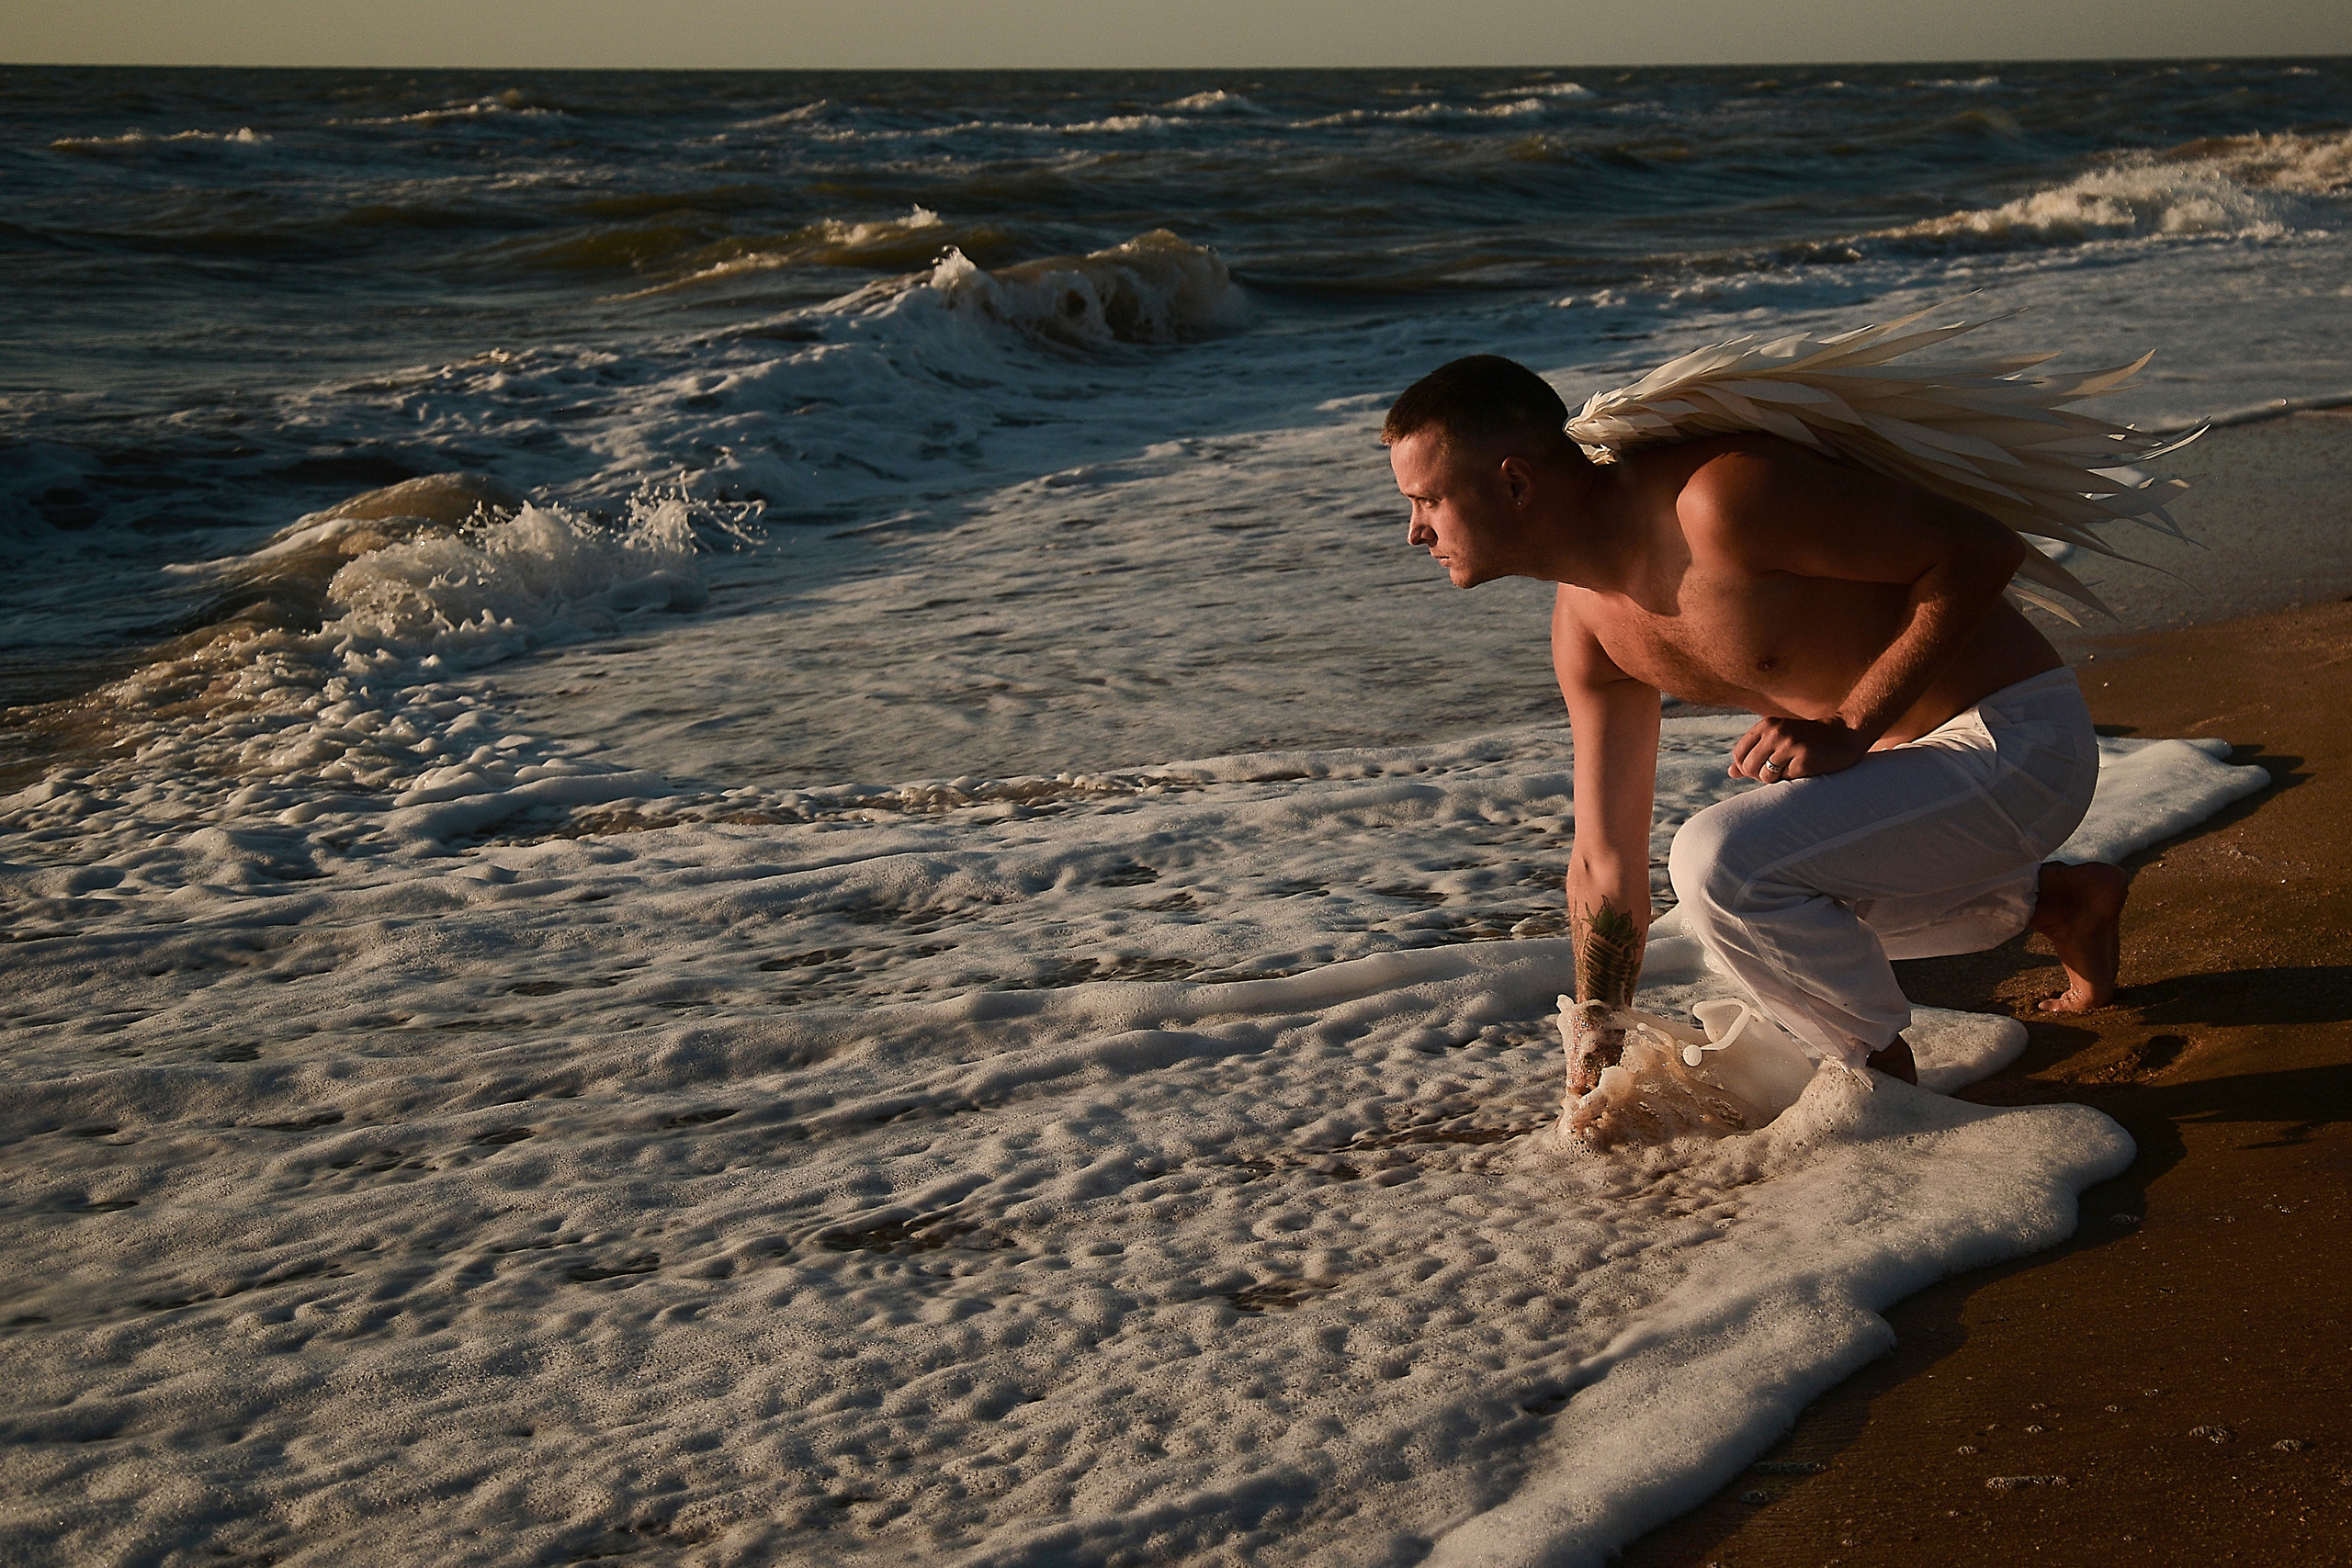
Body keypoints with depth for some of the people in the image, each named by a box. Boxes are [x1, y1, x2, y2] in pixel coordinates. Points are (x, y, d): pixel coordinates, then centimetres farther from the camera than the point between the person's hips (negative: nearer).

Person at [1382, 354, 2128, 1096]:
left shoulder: (1720, 499, -27)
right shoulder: (1585, 622, 1)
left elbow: (1981, 549, -24)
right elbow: (1606, 867, 9)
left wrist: (1852, 728, -27)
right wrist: (1593, 1068, 12)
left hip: (2015, 747, -9)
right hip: (1920, 753, 9)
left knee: (1724, 863, -28)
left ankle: (1885, 1084, -5)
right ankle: (2058, 899, 30)